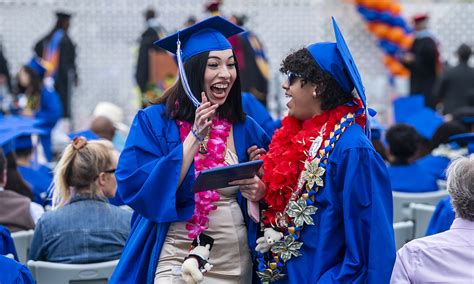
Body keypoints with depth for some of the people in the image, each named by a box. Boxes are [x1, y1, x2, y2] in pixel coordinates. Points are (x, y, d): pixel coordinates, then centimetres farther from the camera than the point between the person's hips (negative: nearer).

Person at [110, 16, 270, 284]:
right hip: (176, 260, -4)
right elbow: (136, 190, -16)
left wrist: (261, 190, -11)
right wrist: (195, 137, -18)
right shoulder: (153, 121, -5)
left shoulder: (246, 129, 5)